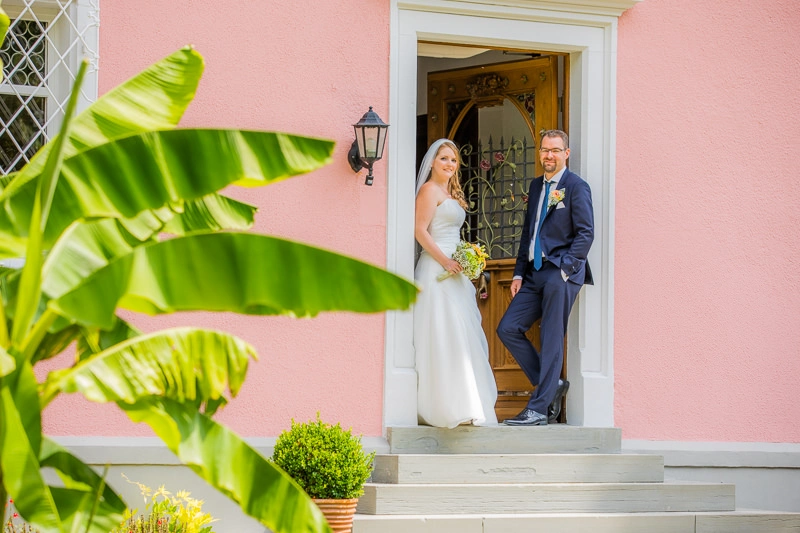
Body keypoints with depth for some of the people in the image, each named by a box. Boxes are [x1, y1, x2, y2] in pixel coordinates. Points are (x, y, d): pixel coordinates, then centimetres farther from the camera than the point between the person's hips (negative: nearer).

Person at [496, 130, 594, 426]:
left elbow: (585, 233, -10)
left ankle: (538, 409, -4)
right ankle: (551, 385, 12)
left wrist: (563, 270, -16)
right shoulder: (537, 185, 18)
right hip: (535, 273, 8)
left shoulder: (576, 187, -5)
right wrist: (519, 273, 13)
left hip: (561, 273, -8)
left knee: (551, 340, -7)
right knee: (508, 329, 1)